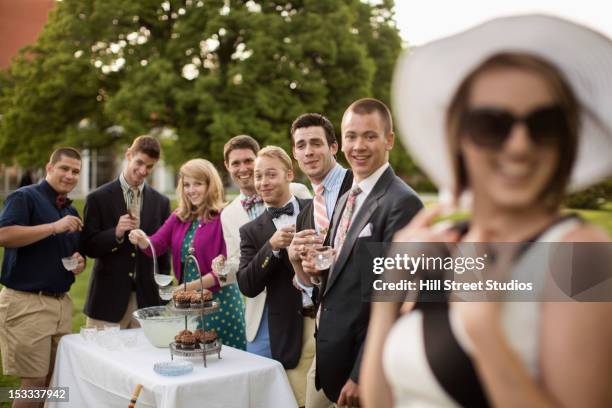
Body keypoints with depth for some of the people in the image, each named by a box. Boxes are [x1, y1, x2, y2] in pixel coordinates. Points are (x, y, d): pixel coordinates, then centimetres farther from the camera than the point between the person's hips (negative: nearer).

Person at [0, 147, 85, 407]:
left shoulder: (72, 211, 16)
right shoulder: (24, 197, -6)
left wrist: (80, 261, 4)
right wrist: (53, 227, -23)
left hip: (62, 302, 7)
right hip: (26, 303, -7)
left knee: (55, 381, 12)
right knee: (34, 383, -3)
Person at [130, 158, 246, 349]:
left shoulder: (223, 218, -11)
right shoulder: (179, 217, 9)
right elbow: (156, 246, 1)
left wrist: (195, 285, -23)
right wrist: (142, 240, -20)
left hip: (220, 300, -5)